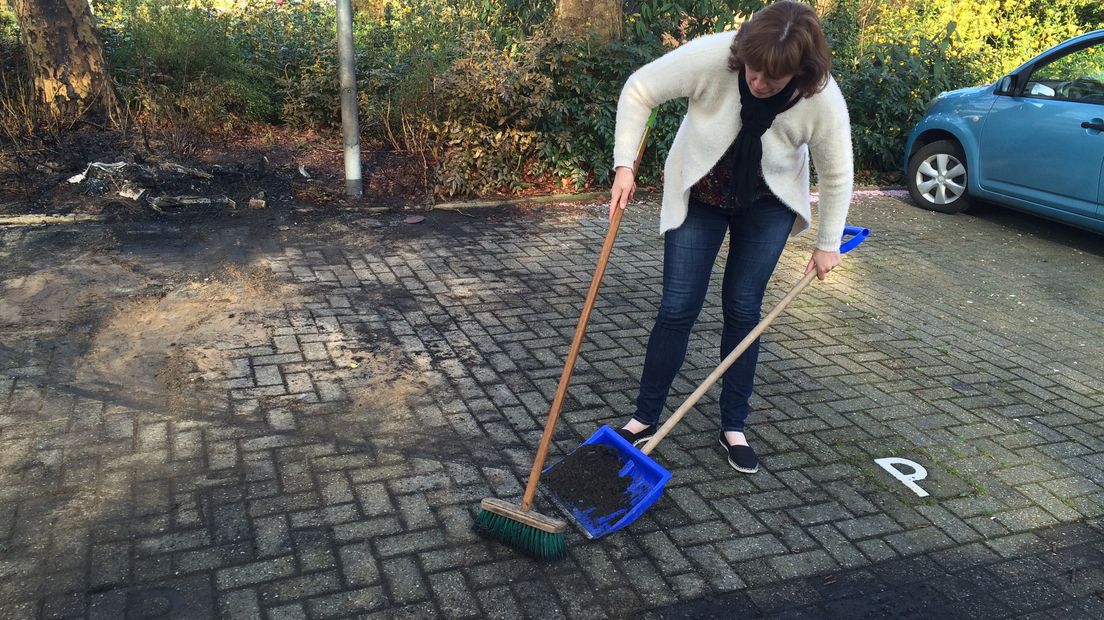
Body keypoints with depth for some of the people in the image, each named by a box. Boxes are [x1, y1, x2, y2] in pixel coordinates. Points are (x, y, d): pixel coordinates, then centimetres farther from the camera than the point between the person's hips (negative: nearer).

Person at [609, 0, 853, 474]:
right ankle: (645, 418, 11)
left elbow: (836, 173, -12)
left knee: (743, 309, 1)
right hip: (698, 193, 0)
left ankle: (733, 427, 17)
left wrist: (828, 244, -4)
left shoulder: (822, 99, -28)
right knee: (678, 307, -3)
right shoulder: (711, 56, -32)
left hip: (768, 204, 1)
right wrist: (624, 166, -22)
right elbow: (639, 91, -19)